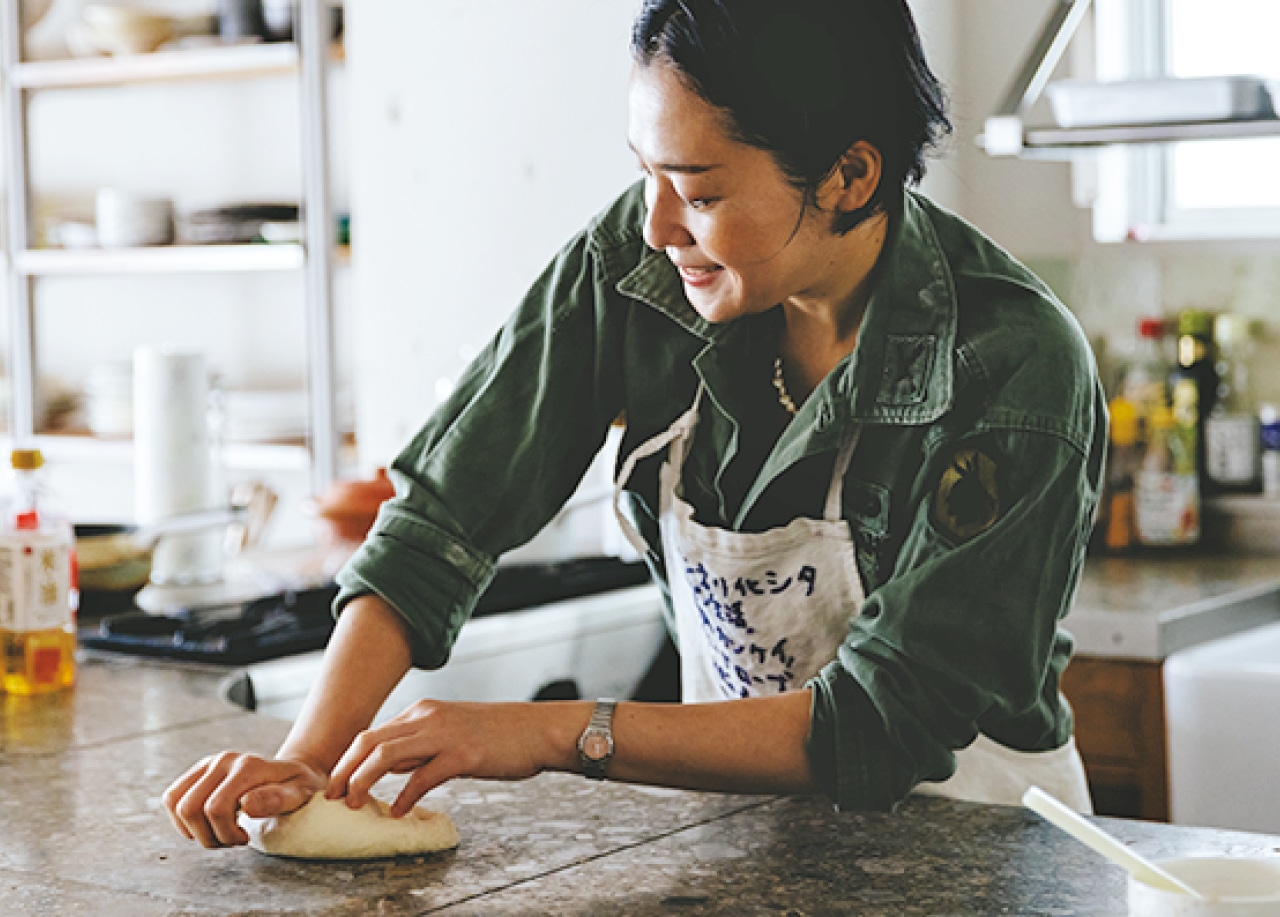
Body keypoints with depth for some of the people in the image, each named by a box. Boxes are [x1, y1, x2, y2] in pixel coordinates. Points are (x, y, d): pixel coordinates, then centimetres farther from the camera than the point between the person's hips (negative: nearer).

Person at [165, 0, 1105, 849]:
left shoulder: (1016, 371, -23)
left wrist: (554, 734, -26)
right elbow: (449, 510, -9)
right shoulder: (637, 258, -12)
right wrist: (308, 758, -20)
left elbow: (883, 726, -23)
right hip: (741, 809, 3)